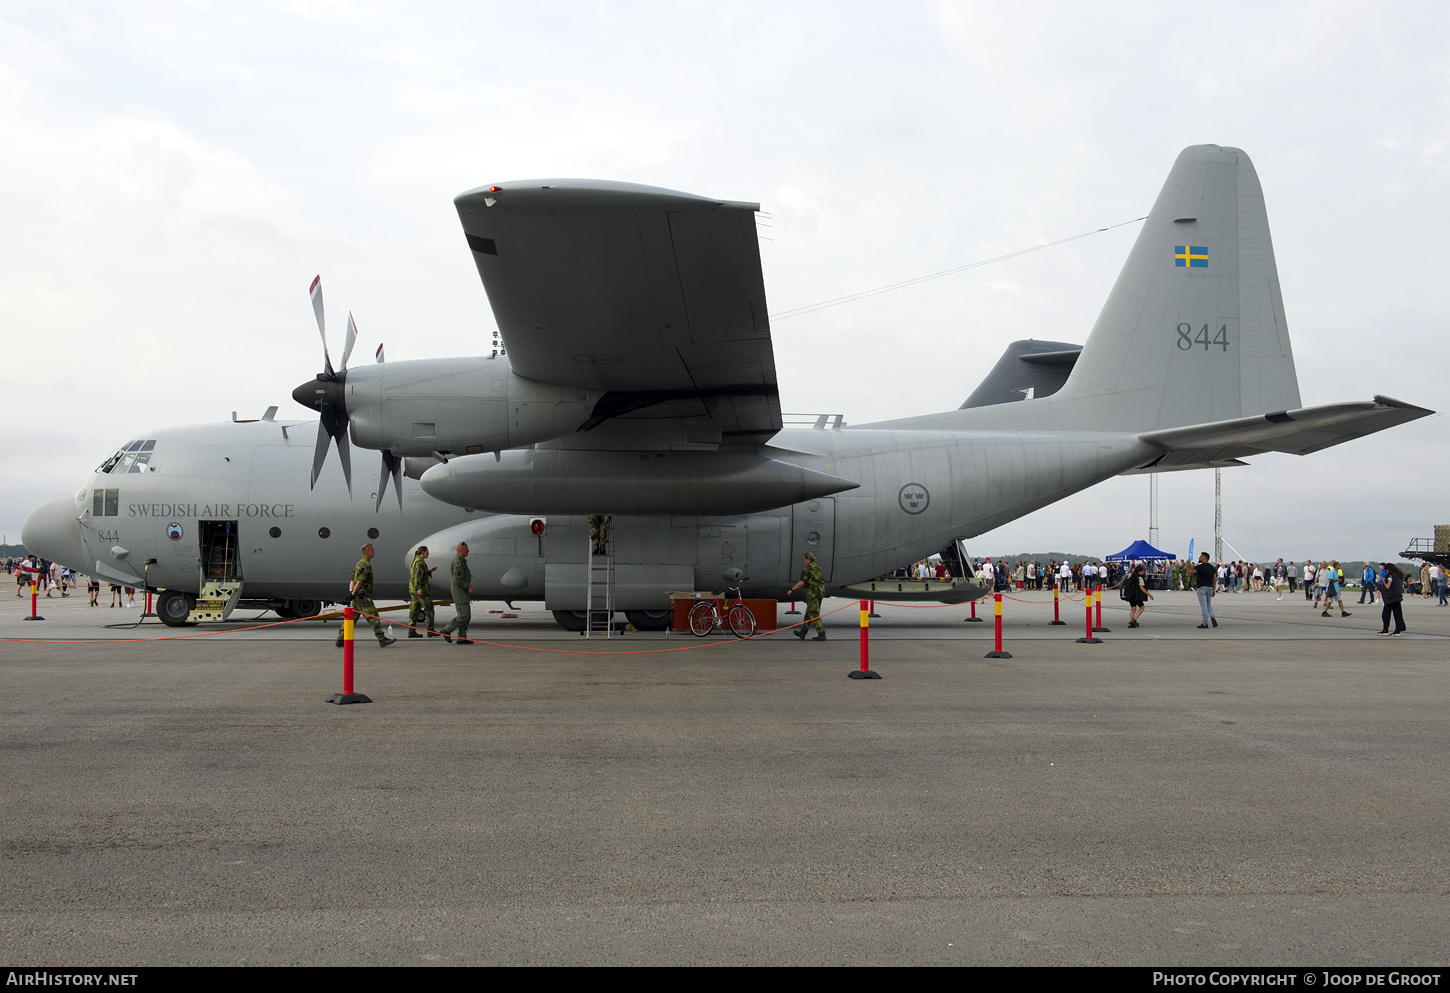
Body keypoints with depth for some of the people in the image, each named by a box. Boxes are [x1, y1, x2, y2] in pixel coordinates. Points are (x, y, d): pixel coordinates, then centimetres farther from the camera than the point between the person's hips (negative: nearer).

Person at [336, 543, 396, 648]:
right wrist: (353, 594, -19)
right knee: (372, 616, -10)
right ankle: (382, 639, -12)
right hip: (363, 596, -10)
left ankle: (340, 639, 14)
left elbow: (352, 580, 19)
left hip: (357, 596, 10)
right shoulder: (366, 565, -13)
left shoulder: (359, 563, 21)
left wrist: (351, 591, 6)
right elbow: (360, 581, -19)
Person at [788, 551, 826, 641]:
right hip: (820, 592, 9)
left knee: (814, 614, -7)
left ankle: (822, 635, -12)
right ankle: (802, 632, 26)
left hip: (812, 593, -9)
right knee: (809, 613, 17)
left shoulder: (807, 568, -11)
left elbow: (802, 582, -16)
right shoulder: (818, 568, 15)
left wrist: (792, 589, -8)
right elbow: (821, 581, 18)